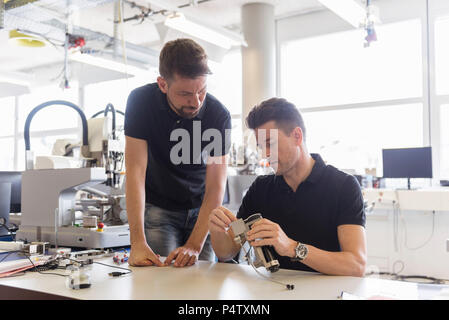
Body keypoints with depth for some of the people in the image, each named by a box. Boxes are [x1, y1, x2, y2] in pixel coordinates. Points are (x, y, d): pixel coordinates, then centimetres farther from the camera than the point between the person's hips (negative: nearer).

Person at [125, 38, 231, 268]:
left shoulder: (219, 115, -19)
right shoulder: (141, 101, -18)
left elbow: (215, 188, -19)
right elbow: (136, 170, -22)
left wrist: (194, 246, -29)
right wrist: (138, 243, -29)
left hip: (200, 209, 1)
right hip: (157, 207, 0)